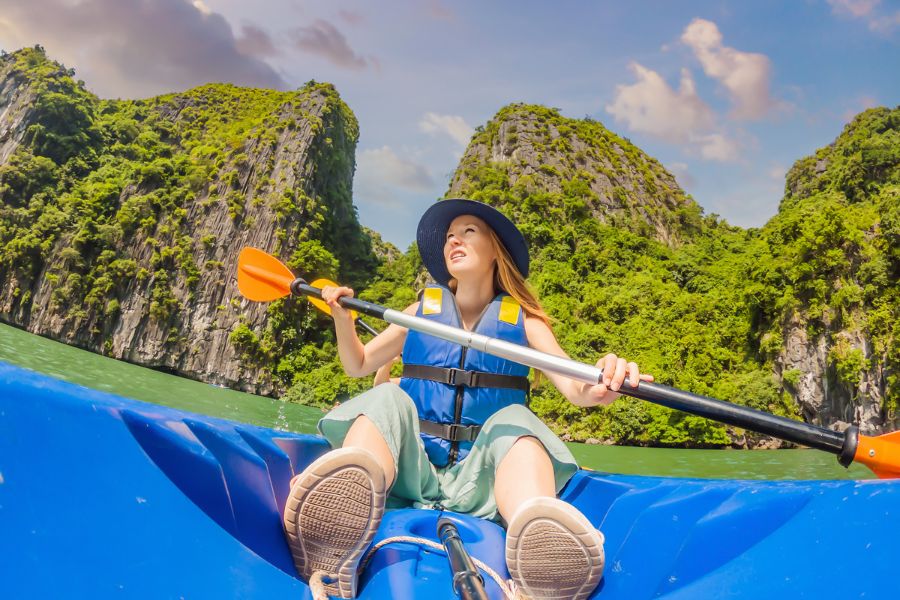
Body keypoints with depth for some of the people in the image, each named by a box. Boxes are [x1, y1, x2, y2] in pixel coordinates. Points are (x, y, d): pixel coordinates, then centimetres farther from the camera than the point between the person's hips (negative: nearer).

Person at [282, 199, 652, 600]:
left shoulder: (522, 321, 8)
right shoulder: (421, 311, 14)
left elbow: (573, 386, -6)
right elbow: (357, 365, 17)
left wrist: (598, 388, -30)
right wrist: (342, 319, -2)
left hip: (479, 475, -1)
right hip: (412, 467, 1)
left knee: (515, 422, -28)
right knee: (385, 400, -25)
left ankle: (537, 551, -61)